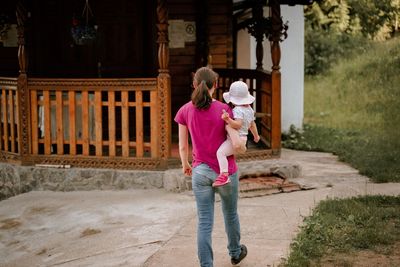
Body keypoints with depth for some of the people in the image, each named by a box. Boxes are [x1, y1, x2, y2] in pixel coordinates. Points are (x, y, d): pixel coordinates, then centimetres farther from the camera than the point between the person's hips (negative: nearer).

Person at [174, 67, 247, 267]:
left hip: (200, 172, 1)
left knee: (204, 222, 4)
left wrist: (185, 165, 19)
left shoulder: (185, 111, -6)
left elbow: (183, 147, 0)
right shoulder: (224, 110, -13)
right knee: (230, 214, 22)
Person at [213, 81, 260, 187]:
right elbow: (252, 125, 20)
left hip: (236, 138, -10)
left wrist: (228, 119, -41)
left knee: (220, 152, -25)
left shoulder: (238, 110, -17)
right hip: (243, 137, 10)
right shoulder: (249, 109, 10)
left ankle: (224, 175, -38)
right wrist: (256, 136, 34)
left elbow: (238, 124, -28)